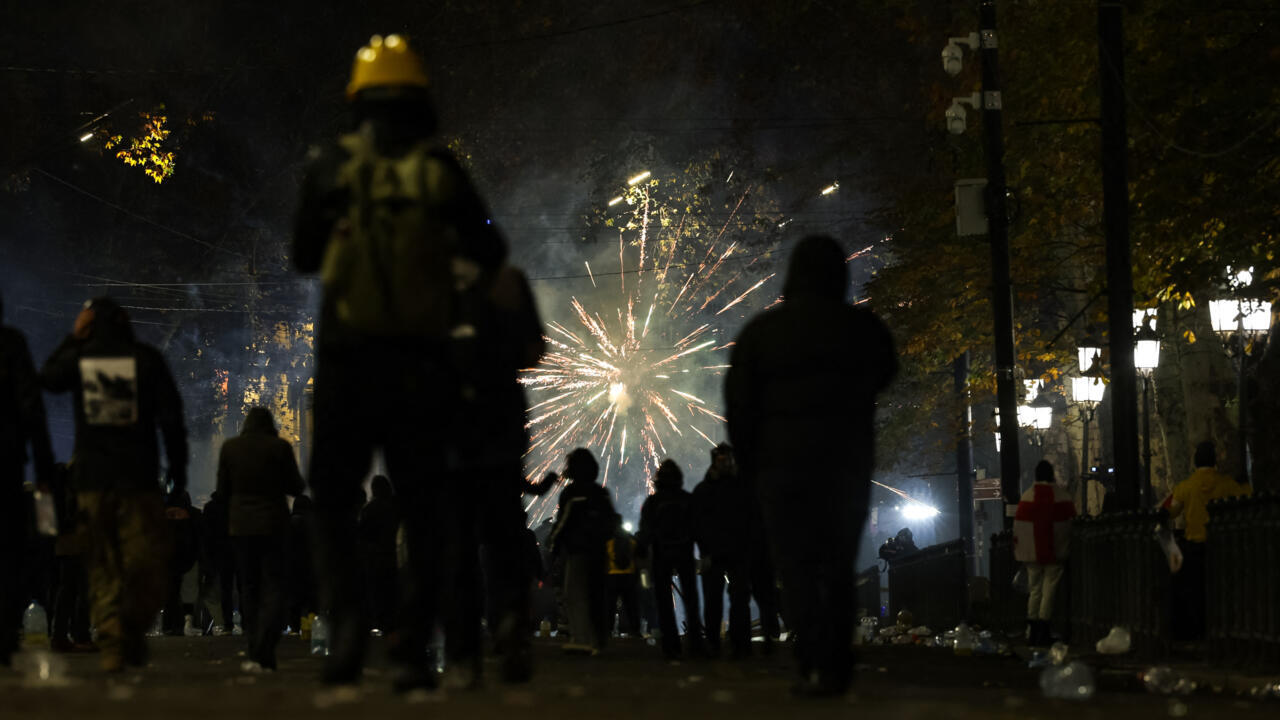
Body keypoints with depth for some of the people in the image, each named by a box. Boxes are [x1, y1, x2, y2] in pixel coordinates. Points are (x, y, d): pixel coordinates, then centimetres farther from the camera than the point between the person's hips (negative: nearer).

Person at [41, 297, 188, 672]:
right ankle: (133, 630, -7)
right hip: (138, 477, -2)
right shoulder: (146, 358, -1)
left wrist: (74, 337, 23)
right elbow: (171, 419, -2)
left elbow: (48, 377, 27)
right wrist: (178, 472, 4)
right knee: (146, 559, 5)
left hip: (91, 480, 2)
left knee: (102, 564, 7)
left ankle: (111, 642, -1)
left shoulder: (77, 358, 3)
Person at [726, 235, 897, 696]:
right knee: (839, 568, 12)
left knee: (797, 568, -2)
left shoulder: (761, 331, -1)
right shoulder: (865, 328, 1)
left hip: (784, 465, -2)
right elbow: (882, 378, 17)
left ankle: (815, 666, -17)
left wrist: (749, 463, 9)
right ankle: (838, 669, 9)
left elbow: (739, 404, 0)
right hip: (849, 465, 2)